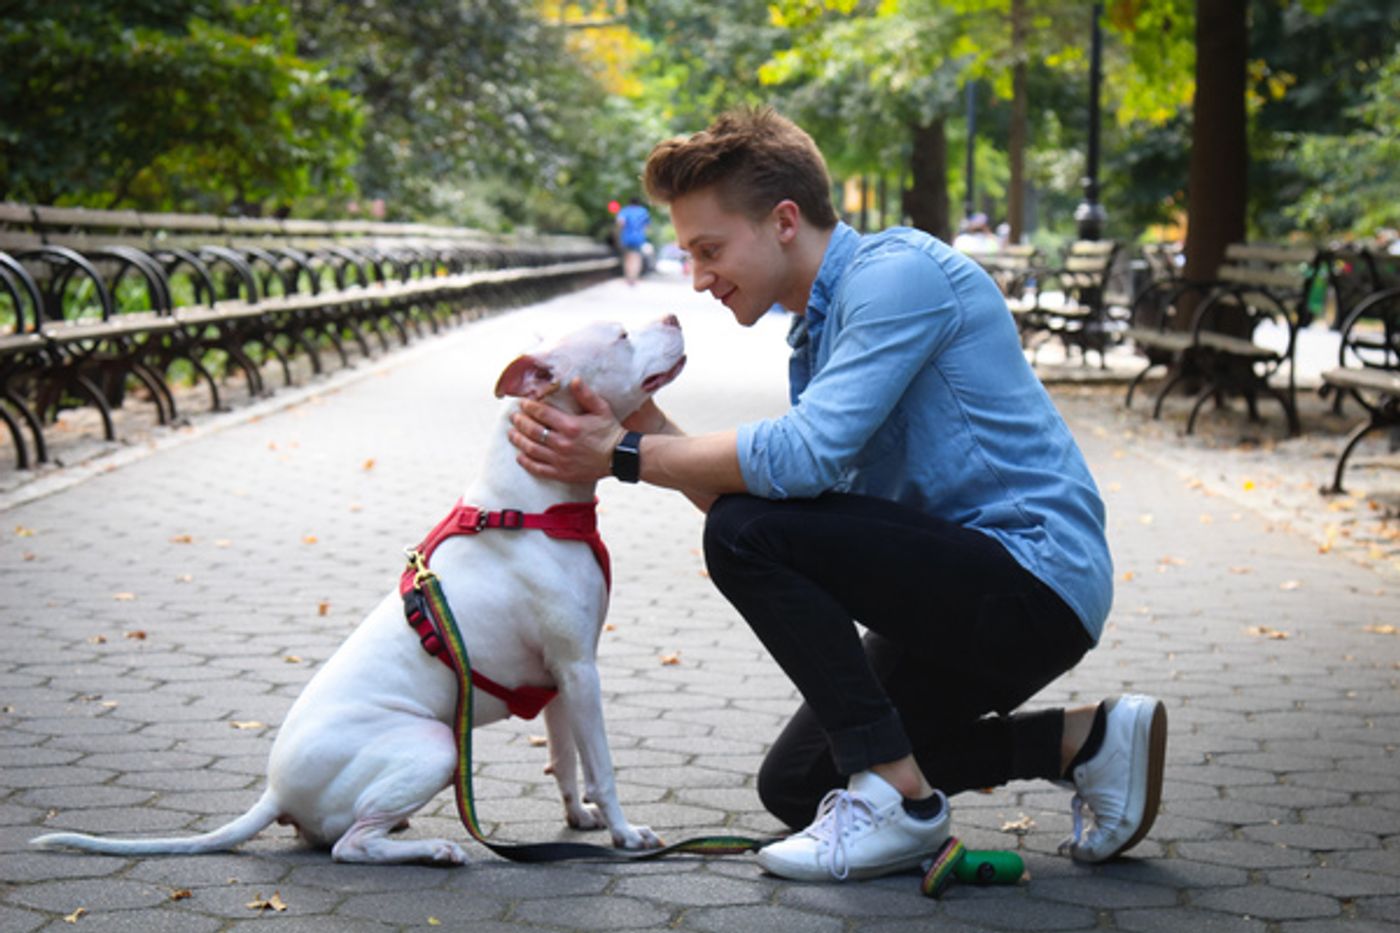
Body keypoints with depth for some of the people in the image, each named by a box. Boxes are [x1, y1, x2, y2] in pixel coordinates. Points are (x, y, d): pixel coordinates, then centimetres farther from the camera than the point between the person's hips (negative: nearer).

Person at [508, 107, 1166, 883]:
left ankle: (895, 797, -13)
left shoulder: (898, 272, -16)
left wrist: (627, 456, -18)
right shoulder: (817, 333, 15)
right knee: (794, 787, 14)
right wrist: (649, 431, -2)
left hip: (1034, 581, -10)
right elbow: (775, 490, 10)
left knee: (747, 534, -21)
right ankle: (1080, 741, 14)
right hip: (965, 594, 10)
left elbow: (804, 457, -27)